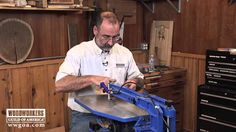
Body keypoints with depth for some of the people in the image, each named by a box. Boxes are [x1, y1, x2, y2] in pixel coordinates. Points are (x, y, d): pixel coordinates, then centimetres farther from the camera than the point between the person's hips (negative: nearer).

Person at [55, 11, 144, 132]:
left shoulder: (125, 53, 6)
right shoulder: (77, 52, -7)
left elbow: (138, 78, 17)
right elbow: (60, 85, -17)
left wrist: (134, 82, -6)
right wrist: (91, 79, -26)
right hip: (85, 116, -3)